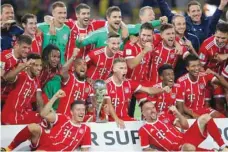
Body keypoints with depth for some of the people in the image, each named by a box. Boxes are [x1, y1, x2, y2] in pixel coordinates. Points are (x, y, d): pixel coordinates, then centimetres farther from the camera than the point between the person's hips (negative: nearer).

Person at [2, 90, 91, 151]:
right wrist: (55, 97, -10)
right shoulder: (63, 119, 8)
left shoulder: (85, 130, 7)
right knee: (34, 127, -30)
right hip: (43, 143, 2)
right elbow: (44, 114, -5)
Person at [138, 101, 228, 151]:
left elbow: (186, 126, 15)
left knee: (205, 118, -7)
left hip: (185, 139, 7)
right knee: (189, 147, -46)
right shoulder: (144, 130, -3)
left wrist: (177, 113, 0)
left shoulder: (165, 116, 13)